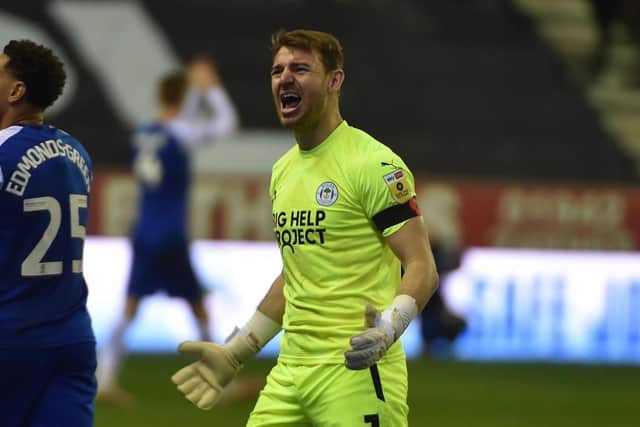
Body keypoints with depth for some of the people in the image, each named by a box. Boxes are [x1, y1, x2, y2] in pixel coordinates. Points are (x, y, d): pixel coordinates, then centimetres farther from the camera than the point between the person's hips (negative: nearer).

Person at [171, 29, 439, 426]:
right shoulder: (283, 170, 16)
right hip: (292, 368, 8)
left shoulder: (373, 163, -9)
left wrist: (388, 328, -31)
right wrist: (234, 353, 24)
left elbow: (422, 267, -14)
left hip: (356, 368, -8)